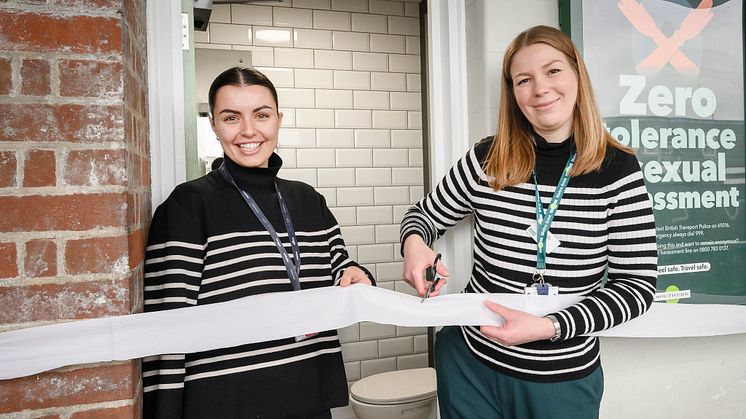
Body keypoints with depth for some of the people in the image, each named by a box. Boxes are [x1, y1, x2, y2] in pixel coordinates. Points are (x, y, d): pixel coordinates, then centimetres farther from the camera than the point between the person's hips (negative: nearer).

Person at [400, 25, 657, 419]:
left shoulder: (616, 168, -10)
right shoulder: (487, 159, -7)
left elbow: (637, 284, -8)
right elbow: (425, 214, 7)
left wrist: (550, 327, -20)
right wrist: (414, 241, -16)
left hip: (564, 378, -1)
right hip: (469, 361, 1)